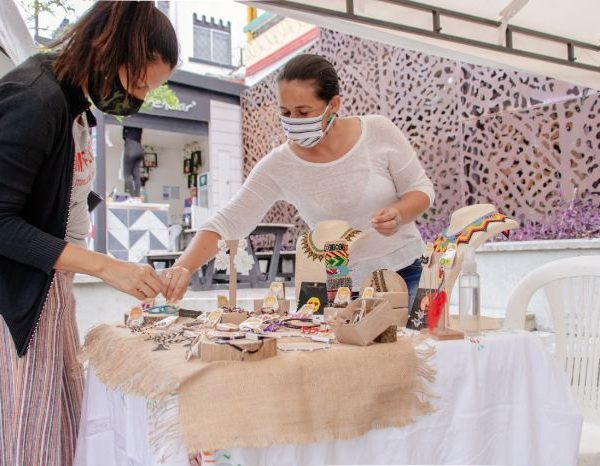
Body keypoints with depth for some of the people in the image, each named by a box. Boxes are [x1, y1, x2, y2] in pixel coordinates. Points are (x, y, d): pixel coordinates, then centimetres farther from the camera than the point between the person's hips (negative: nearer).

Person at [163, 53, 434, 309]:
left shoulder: (379, 132, -12)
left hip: (403, 272, 0)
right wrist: (184, 268, -30)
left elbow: (421, 189, -1)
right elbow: (226, 223, -14)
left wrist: (398, 214, -23)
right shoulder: (278, 167, -13)